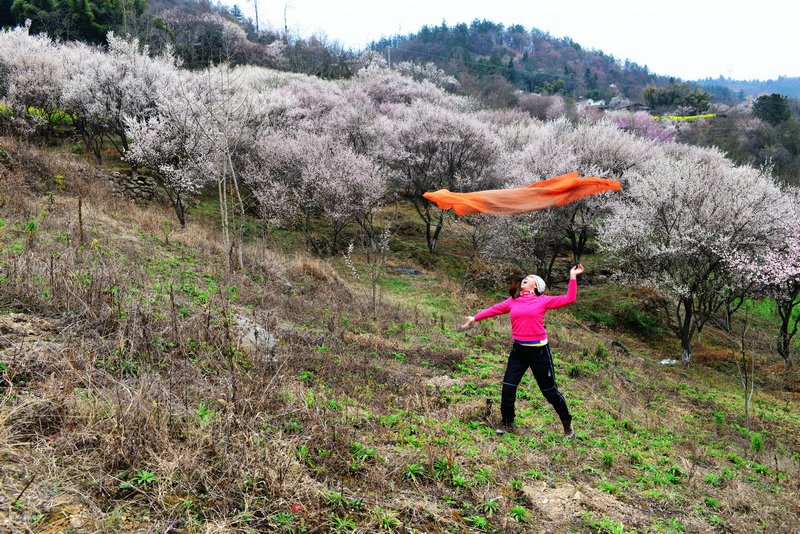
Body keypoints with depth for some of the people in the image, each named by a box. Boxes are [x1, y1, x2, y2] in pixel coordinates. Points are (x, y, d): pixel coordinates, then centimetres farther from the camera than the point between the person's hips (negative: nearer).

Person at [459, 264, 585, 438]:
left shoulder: (543, 300, -4)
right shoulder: (513, 301, 5)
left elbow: (568, 299, -7)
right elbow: (494, 309, 11)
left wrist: (573, 277, -8)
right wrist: (474, 319, 14)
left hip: (539, 351, -3)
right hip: (518, 350, 3)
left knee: (550, 391, 6)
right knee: (508, 388, 4)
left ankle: (567, 423, 27)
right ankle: (507, 423, 26)